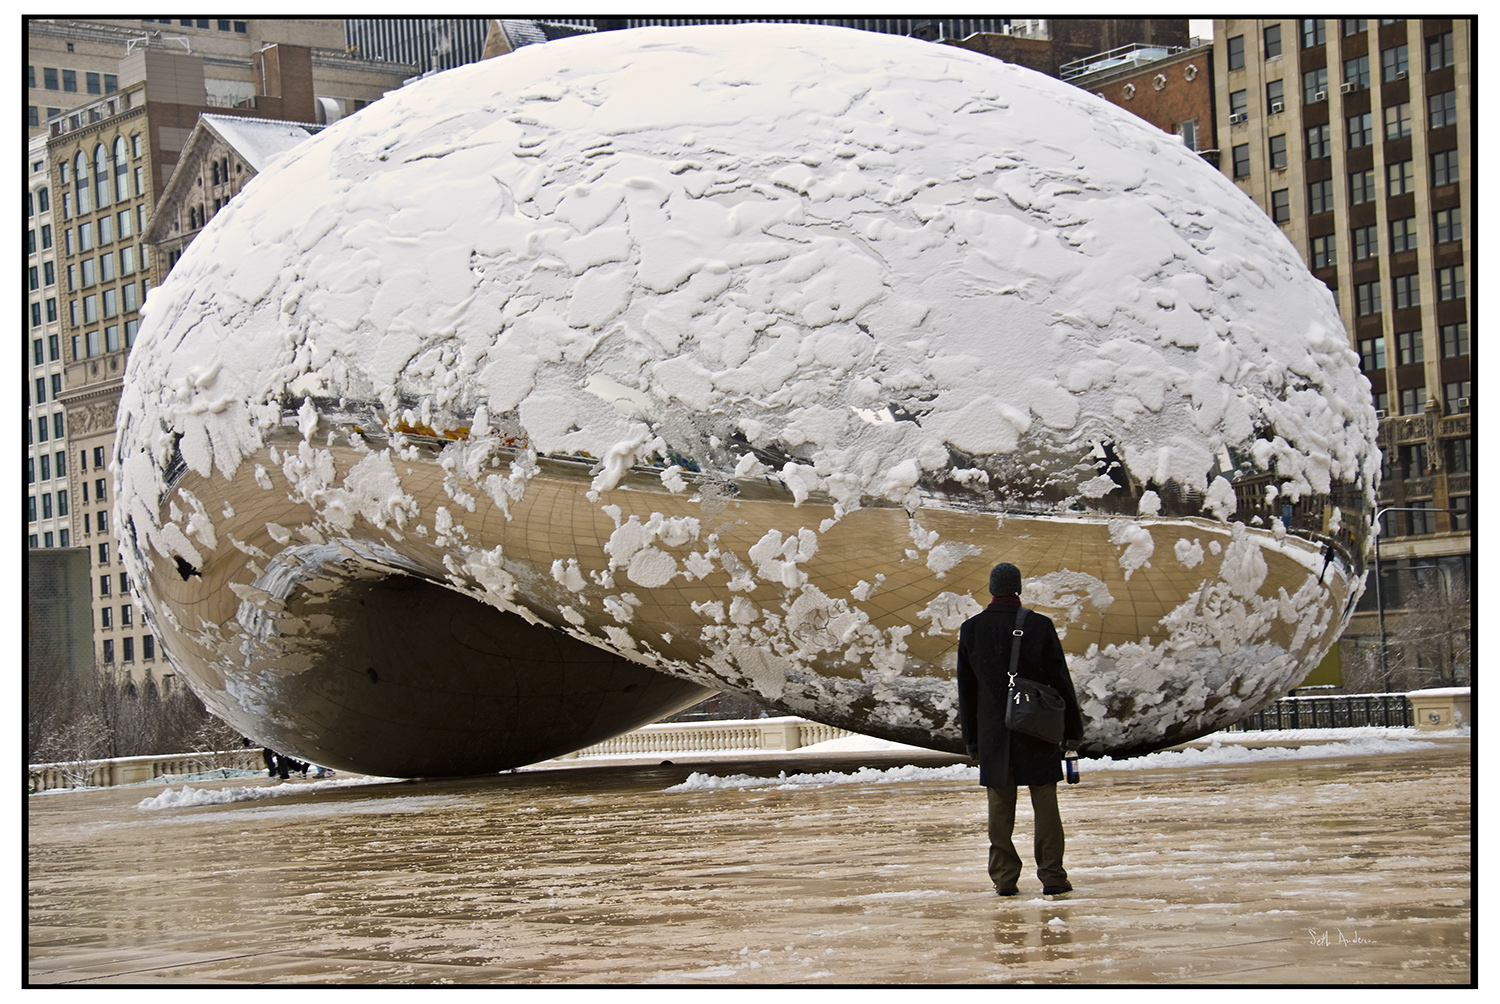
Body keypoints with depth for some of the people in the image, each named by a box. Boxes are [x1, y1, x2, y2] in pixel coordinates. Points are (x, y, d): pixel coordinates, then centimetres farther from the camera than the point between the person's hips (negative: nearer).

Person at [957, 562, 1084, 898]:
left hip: (993, 733, 2)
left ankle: (1004, 877, 5)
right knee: (1045, 804, 3)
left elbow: (966, 689, 5)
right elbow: (1060, 681, -4)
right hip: (1037, 731, -2)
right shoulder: (1040, 626, -7)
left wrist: (971, 737, 13)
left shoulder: (971, 629, 0)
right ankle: (1052, 876, 1)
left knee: (1000, 807, 7)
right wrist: (1072, 728, 4)